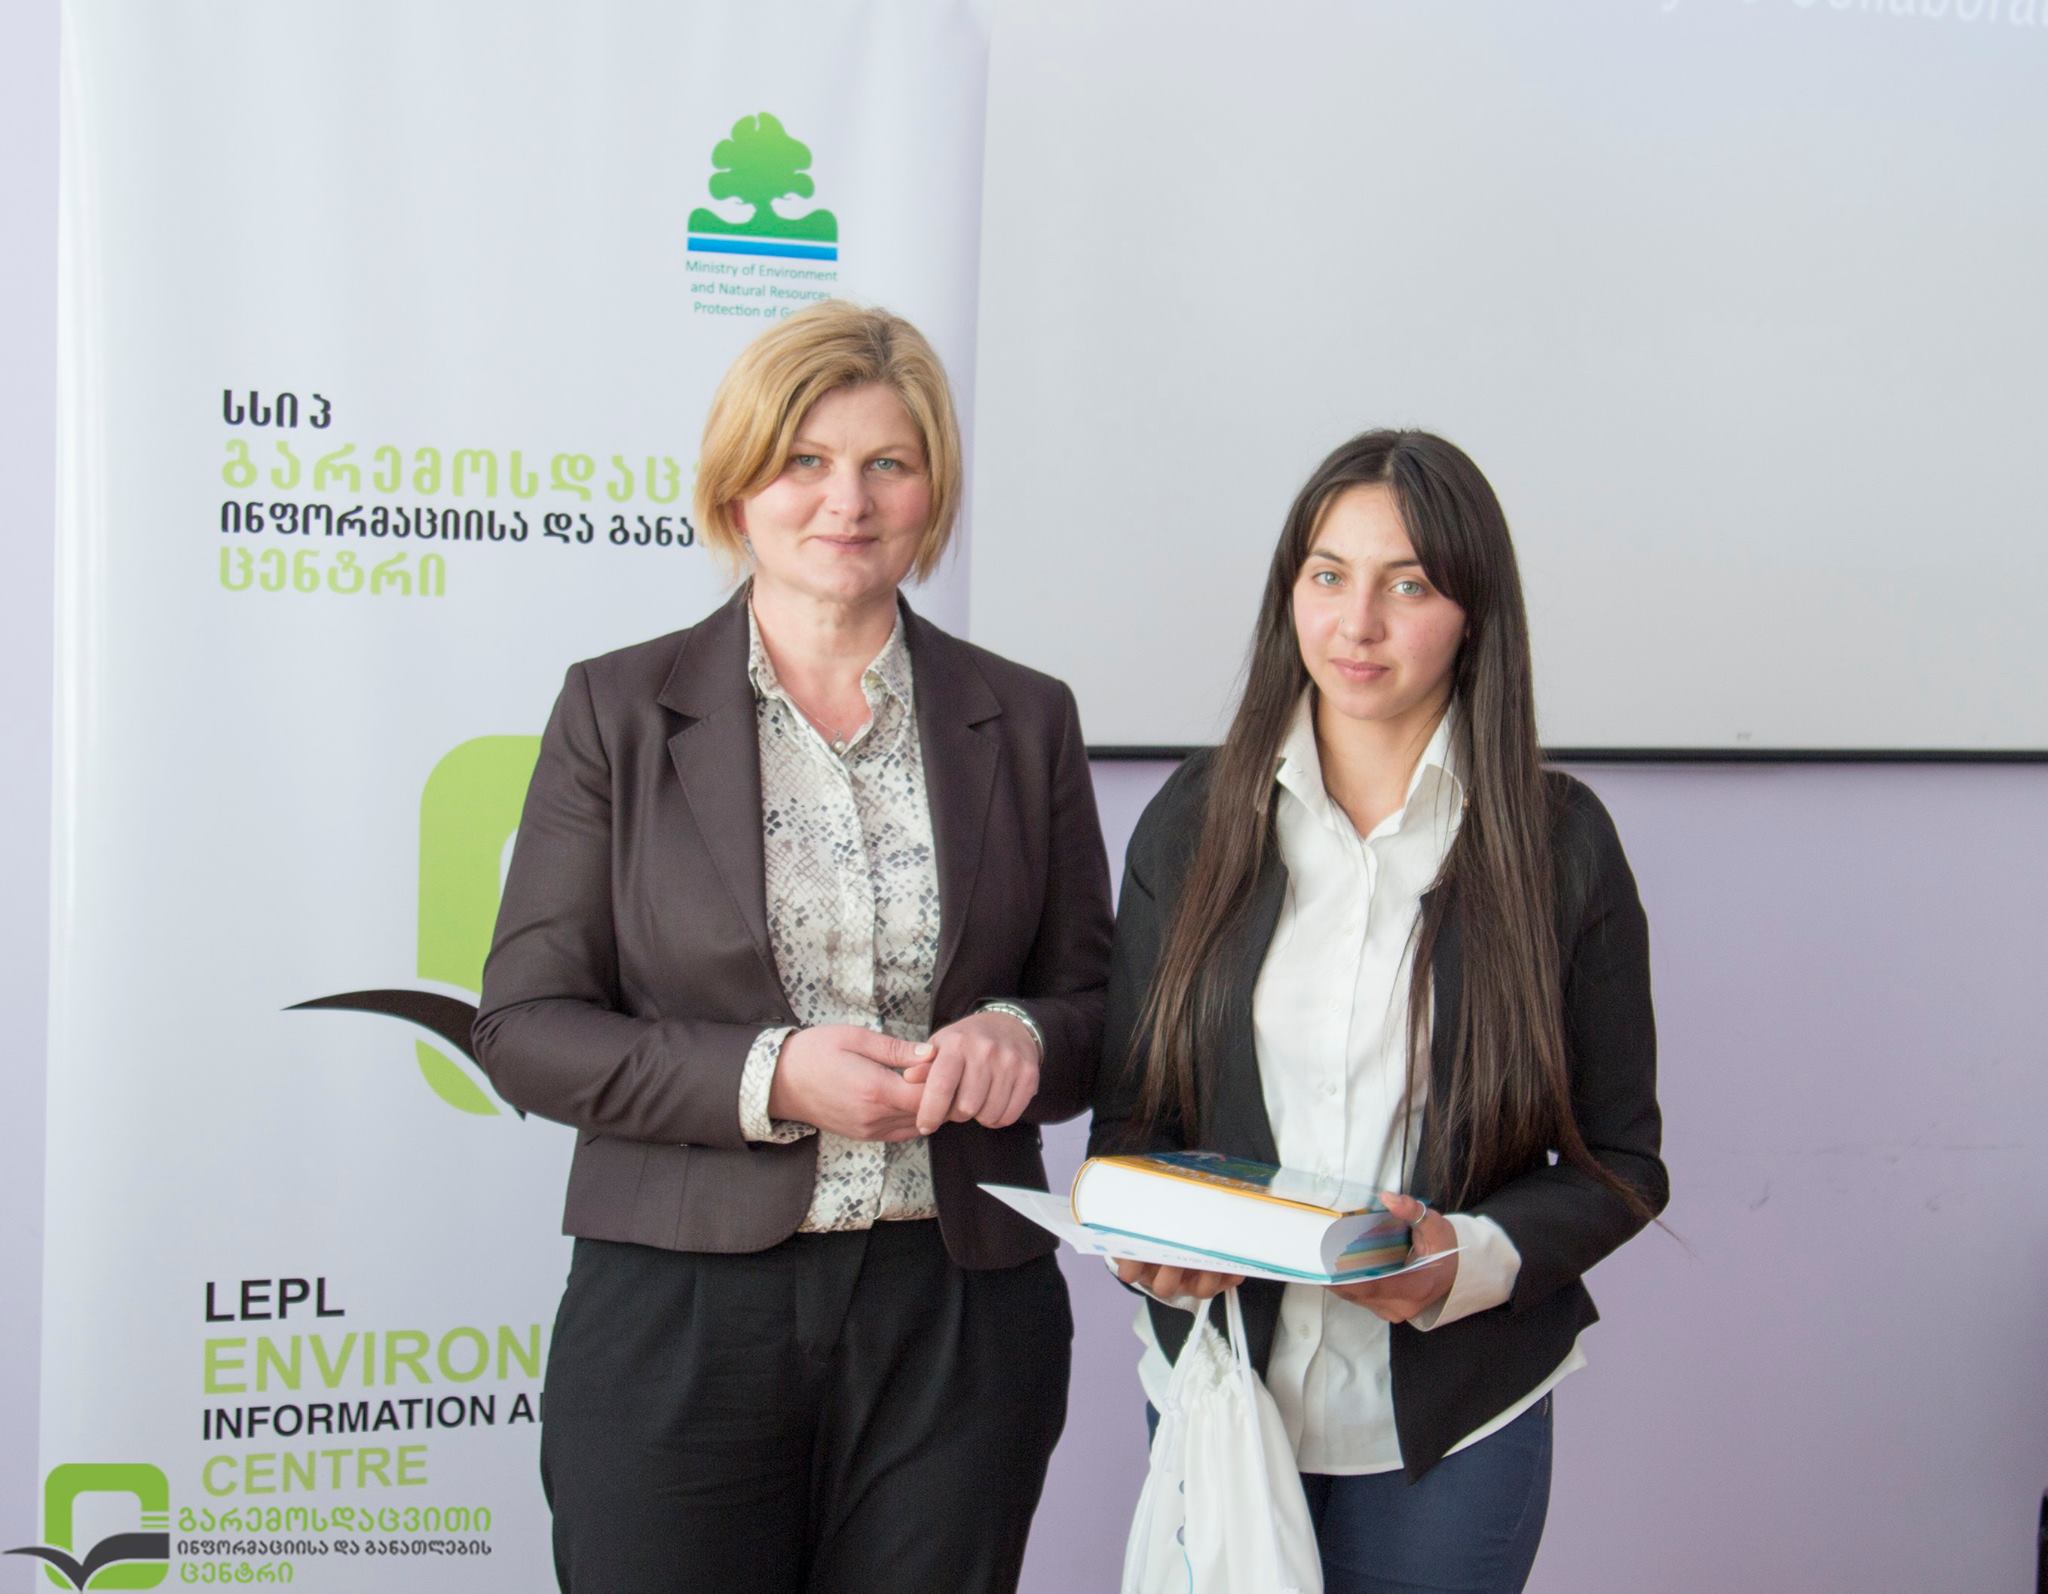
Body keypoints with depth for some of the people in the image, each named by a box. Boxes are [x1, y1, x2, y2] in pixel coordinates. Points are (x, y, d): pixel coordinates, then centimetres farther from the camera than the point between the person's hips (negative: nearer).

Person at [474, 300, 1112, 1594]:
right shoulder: (620, 712, 2)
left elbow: (1097, 997, 12)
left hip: (958, 1324, 2)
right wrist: (766, 1079, -15)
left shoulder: (1023, 721, 8)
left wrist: (1022, 1040, -11)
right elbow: (524, 1027, -1)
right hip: (680, 1321, -1)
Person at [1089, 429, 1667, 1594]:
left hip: (1453, 1423, -2)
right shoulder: (1194, 820, 2)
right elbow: (1129, 1105, 8)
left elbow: (1621, 1162, 0)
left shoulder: (1558, 840, -5)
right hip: (1215, 1392, 2)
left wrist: (1473, 1259, -18)